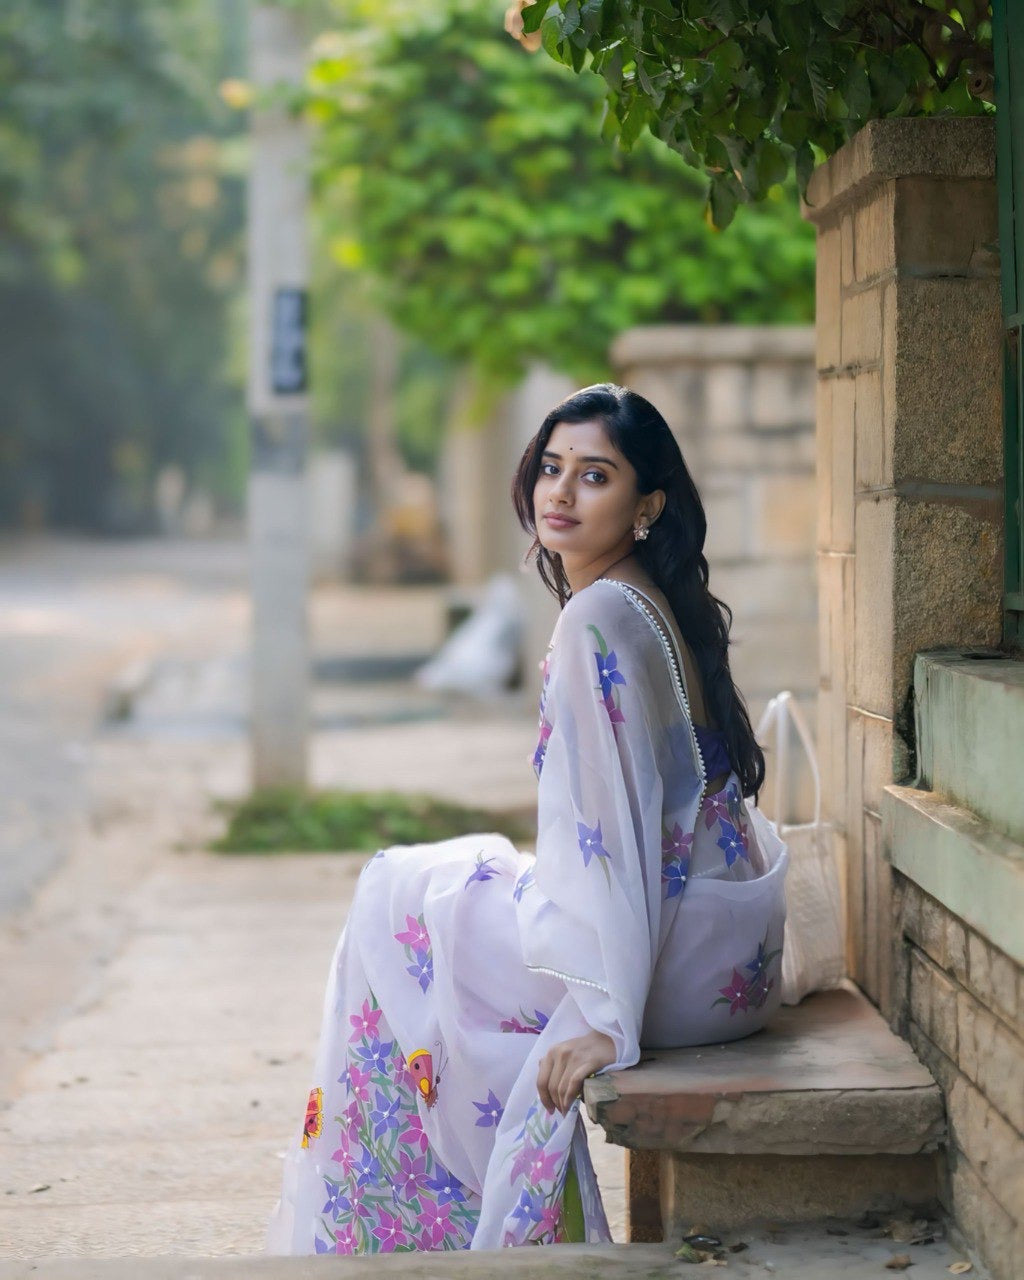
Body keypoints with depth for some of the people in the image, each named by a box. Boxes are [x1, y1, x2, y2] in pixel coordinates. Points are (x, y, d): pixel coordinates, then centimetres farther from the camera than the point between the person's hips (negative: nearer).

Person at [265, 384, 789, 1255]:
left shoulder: (599, 618, -18)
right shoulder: (648, 604, 11)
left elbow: (614, 824, -23)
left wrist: (601, 1019, -23)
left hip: (683, 954, -9)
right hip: (727, 947, 9)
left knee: (397, 906, 7)